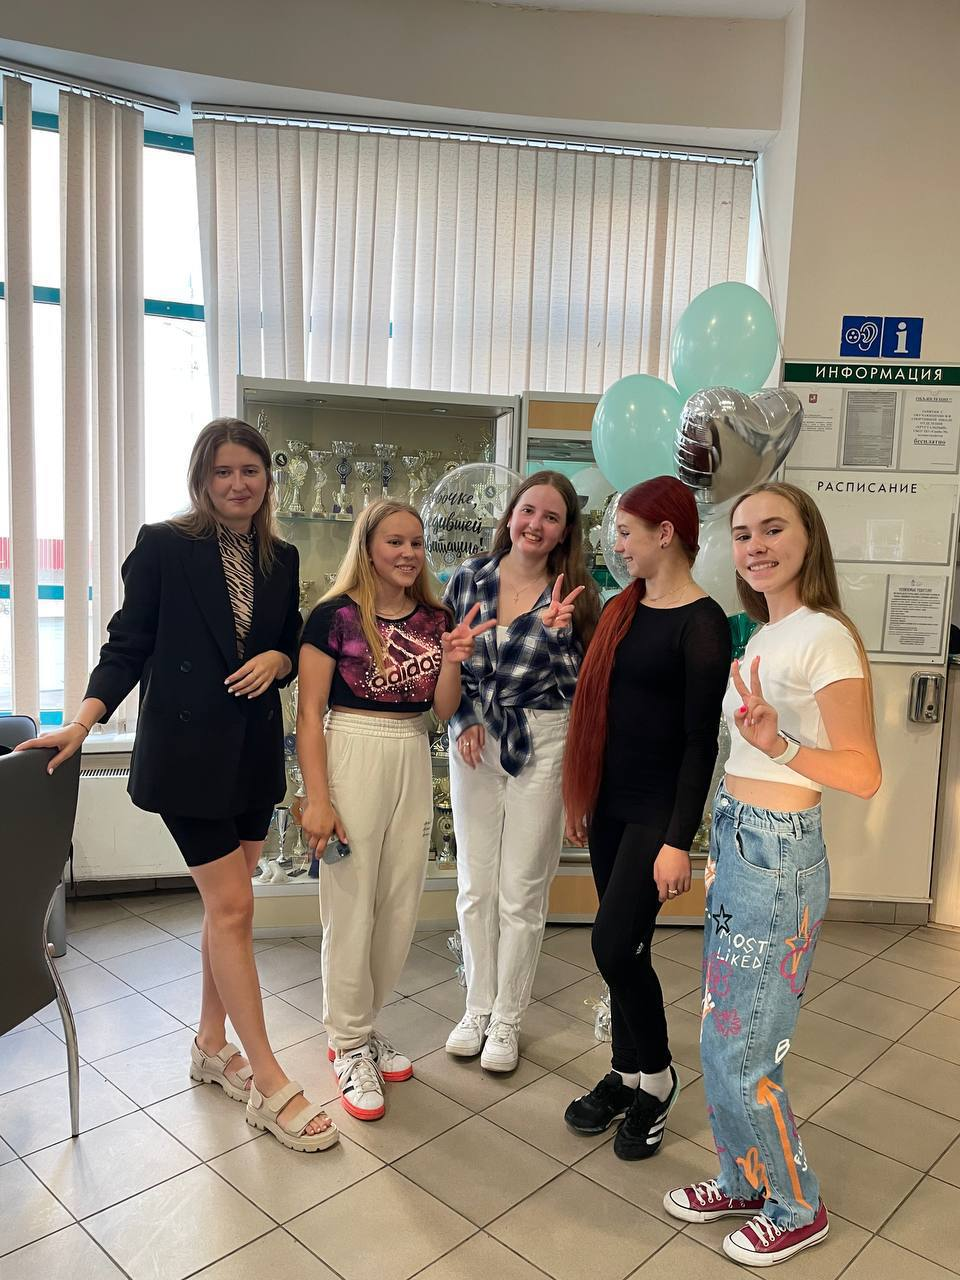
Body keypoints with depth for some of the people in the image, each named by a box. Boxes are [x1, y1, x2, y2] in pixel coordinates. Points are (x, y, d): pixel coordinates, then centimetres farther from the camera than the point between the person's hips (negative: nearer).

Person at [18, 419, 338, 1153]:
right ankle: (269, 1085, 7)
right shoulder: (163, 546, -7)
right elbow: (129, 644, -5)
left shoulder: (281, 558, 7)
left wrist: (277, 660, -8)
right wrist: (83, 722, -12)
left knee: (227, 905, 15)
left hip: (255, 749, 6)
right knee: (233, 908, -4)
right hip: (187, 750, -5)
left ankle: (212, 1047, 33)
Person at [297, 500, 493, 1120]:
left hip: (413, 761, 5)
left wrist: (453, 660, -13)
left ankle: (364, 1027, 32)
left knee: (400, 906, 12)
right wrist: (317, 799, -13)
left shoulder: (435, 619, 6)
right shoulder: (335, 616, -8)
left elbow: (443, 709, 5)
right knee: (351, 907, 3)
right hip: (351, 757, -5)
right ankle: (350, 1046, 21)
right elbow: (310, 712, -9)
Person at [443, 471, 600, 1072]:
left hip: (541, 746, -2)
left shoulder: (575, 595, -6)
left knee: (522, 893, 7)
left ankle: (507, 1020, 26)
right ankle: (477, 1007, 32)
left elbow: (578, 686, -7)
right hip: (474, 741, 2)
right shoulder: (470, 578, -1)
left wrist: (559, 632, -22)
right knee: (475, 886, 13)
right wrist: (466, 718, -5)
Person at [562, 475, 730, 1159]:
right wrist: (582, 797, 15)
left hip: (657, 811, -7)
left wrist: (679, 841, -18)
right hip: (609, 803, 7)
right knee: (624, 946, 14)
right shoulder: (621, 609, 8)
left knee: (616, 943, -8)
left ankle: (657, 1077, 17)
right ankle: (626, 1074, 31)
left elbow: (701, 740, -15)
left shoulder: (702, 623, -13)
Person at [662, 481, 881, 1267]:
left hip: (778, 855, -8)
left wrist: (778, 746, -32)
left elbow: (864, 774, -19)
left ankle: (798, 1209, 29)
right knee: (727, 1036, 19)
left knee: (739, 1051, 4)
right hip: (736, 843, 8)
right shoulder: (764, 637, 10)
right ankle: (744, 1181, 39)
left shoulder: (824, 637, -16)